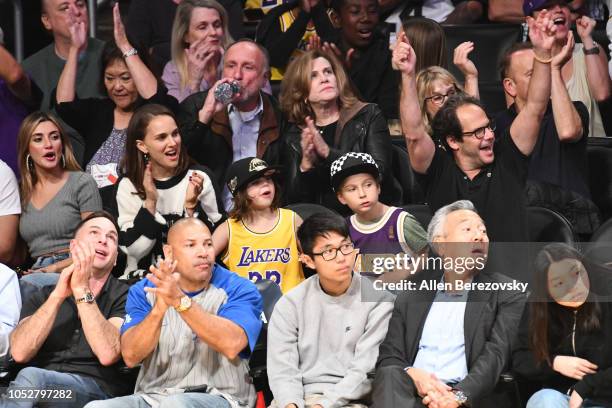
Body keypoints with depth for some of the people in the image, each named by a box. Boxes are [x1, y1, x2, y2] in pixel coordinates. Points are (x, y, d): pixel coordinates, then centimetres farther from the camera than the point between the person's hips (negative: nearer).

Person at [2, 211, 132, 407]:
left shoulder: (124, 296, 9)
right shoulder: (41, 297, 19)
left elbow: (107, 354, -10)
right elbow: (20, 353, 0)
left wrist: (82, 290, -9)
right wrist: (58, 295, -6)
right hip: (40, 391, 3)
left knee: (31, 378, -32)